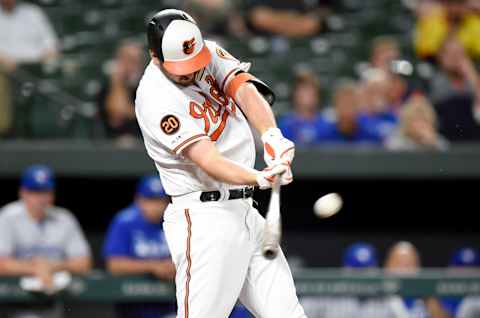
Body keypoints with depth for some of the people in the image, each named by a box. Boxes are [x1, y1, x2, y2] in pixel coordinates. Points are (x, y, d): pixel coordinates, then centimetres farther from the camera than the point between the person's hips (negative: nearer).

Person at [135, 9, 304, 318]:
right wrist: (261, 179, -43)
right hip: (204, 220, -8)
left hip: (246, 212, 8)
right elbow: (207, 162, -27)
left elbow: (245, 90, -12)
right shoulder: (156, 98, -19)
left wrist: (271, 135, -32)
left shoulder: (210, 53, 4)